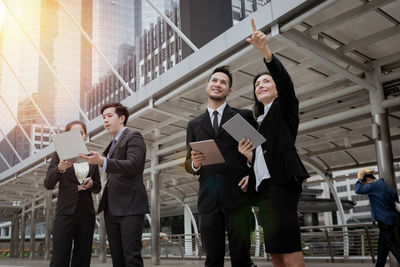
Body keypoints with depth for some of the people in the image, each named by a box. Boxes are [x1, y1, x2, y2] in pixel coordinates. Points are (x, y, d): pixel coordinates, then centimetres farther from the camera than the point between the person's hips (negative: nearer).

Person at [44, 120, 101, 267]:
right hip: (65, 211, -3)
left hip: (86, 212, 3)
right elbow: (48, 184, -3)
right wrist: (60, 168, -21)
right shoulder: (59, 154, 5)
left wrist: (91, 184, -5)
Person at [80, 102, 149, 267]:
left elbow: (133, 165, -19)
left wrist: (102, 161, -29)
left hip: (130, 206, -8)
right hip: (111, 208, 8)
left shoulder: (133, 137, -3)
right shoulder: (113, 144, 23)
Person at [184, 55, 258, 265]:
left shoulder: (244, 116, 9)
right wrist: (194, 164, -7)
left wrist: (253, 174, -7)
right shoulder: (194, 125, 17)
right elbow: (188, 164, 16)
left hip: (237, 195, -2)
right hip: (208, 199, 2)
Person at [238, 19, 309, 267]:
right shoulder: (259, 121, 26)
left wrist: (265, 50, -27)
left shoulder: (284, 107, 9)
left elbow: (285, 81, -13)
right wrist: (248, 155, 2)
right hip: (263, 187, 8)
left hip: (281, 182, -8)